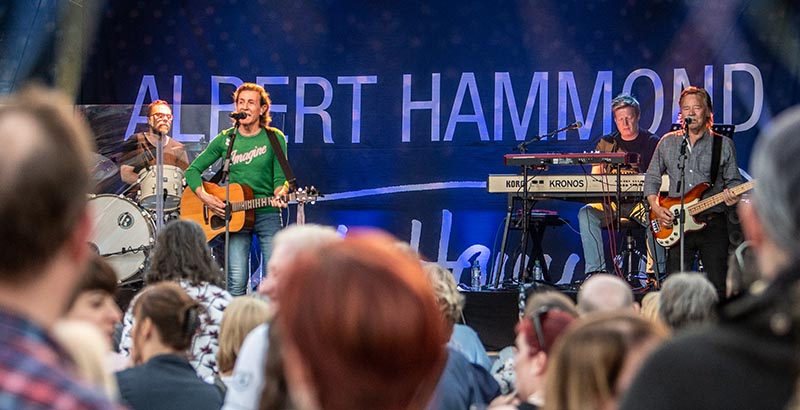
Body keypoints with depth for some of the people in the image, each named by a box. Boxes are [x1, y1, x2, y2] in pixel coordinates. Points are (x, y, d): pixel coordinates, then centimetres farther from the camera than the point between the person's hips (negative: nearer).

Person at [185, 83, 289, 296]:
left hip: (267, 214, -1)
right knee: (237, 281, -7)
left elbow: (280, 178, 2)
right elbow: (192, 170, 9)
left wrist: (279, 195, -20)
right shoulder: (226, 139, 7)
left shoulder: (274, 138, 4)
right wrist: (205, 197, -7)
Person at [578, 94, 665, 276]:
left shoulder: (651, 142, 7)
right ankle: (595, 270, -26)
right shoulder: (606, 144, 16)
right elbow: (595, 176, 15)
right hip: (611, 202, 3)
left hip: (642, 200, -3)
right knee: (586, 213, -25)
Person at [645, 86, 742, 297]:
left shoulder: (724, 144, 5)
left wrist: (731, 195, -13)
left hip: (713, 224, -1)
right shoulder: (667, 143, 9)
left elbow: (733, 180, 10)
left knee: (719, 287, -4)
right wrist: (656, 208, 0)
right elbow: (651, 179, 15)